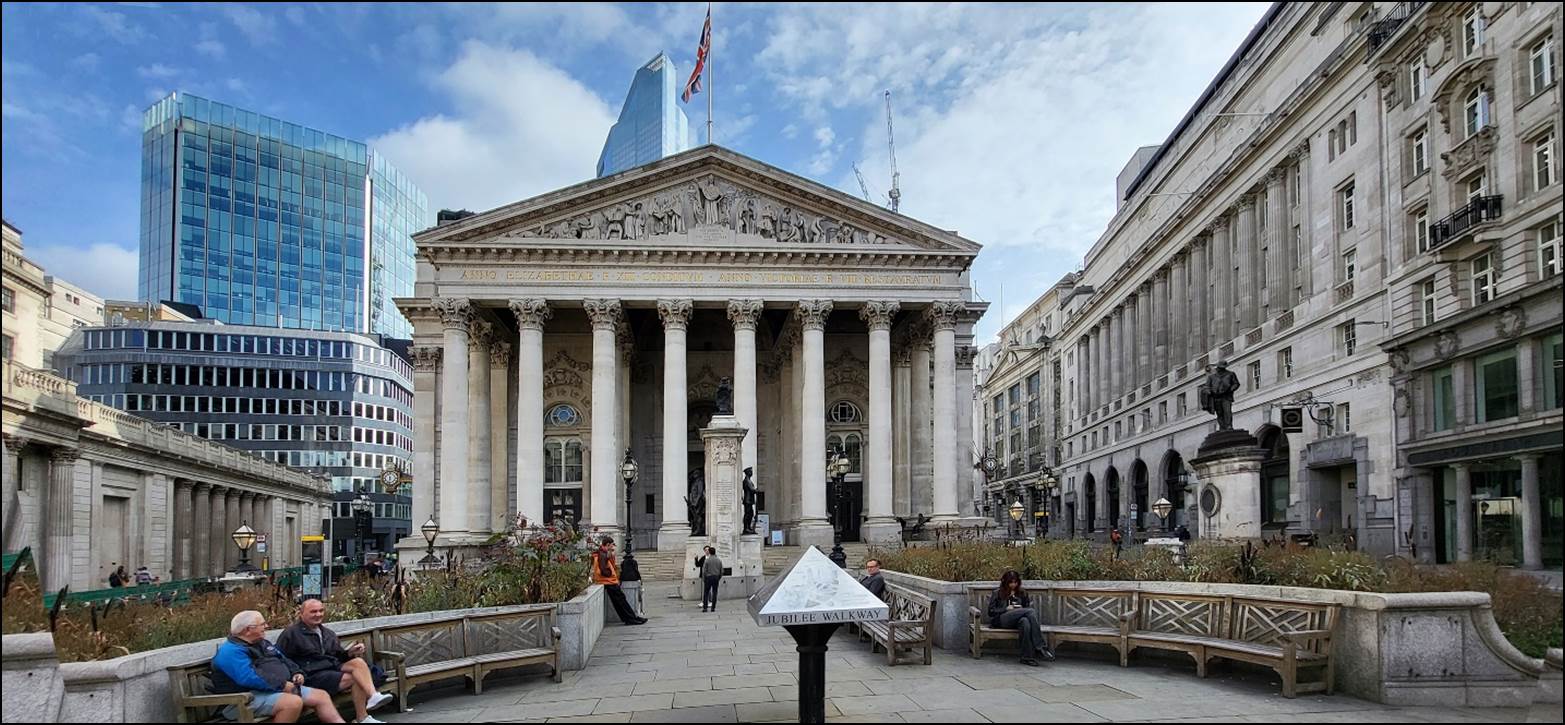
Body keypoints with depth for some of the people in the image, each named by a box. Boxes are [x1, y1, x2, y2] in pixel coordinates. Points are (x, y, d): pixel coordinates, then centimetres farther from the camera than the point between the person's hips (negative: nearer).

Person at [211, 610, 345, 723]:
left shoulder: (261, 644, 19)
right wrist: (281, 684, -22)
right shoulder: (231, 651, -14)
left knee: (321, 696, -2)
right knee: (294, 702, -34)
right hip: (251, 697, -10)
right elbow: (248, 678, -27)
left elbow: (284, 660, 25)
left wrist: (297, 673, 4)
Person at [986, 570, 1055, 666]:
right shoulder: (998, 593, 16)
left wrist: (1021, 609, 1)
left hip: (1017, 620, 3)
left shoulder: (1022, 593, 26)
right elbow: (991, 611, 9)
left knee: (1025, 622, -41)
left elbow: (1028, 607, 23)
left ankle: (1027, 657, -44)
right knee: (1032, 611, -30)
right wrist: (1006, 609, -5)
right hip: (1001, 620, -3)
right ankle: (1040, 648, -38)